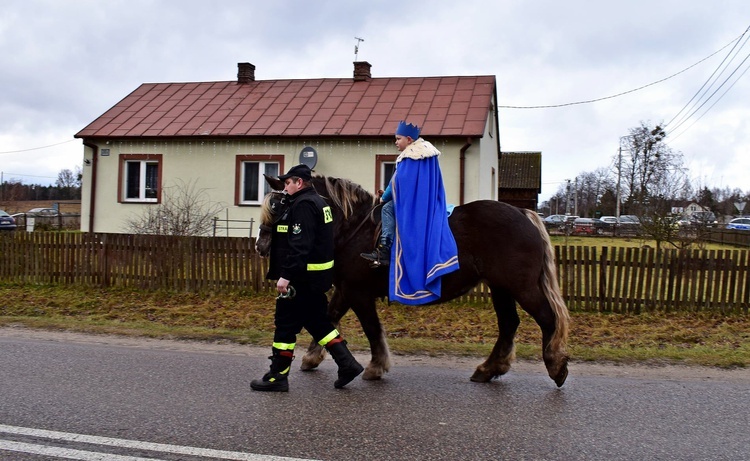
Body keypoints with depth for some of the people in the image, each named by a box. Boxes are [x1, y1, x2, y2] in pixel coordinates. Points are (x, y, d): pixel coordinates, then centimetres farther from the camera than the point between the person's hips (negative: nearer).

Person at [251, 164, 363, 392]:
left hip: (302, 278, -10)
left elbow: (299, 245, -26)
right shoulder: (318, 202, 17)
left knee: (285, 323, 0)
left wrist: (286, 275, -27)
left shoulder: (303, 205, -16)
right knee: (318, 321, 16)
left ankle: (277, 377, 10)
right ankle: (347, 364, 15)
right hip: (316, 277, 10)